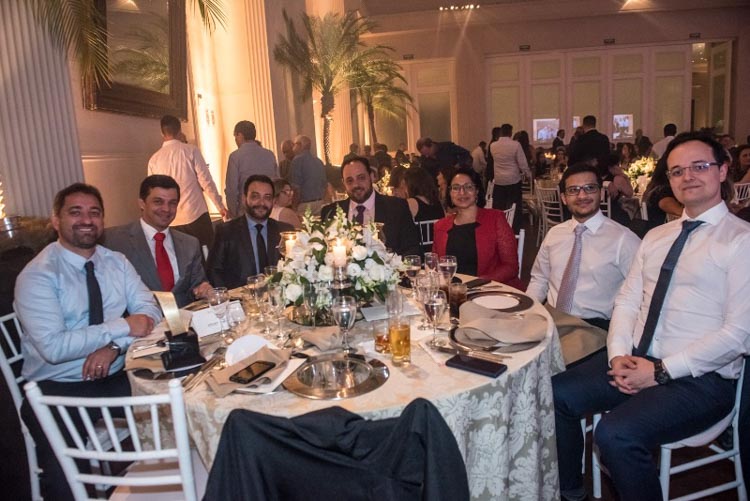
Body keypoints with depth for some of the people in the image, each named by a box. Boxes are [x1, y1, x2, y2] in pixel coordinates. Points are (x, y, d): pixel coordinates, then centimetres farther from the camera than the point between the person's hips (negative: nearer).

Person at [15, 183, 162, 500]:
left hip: (116, 378, 5)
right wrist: (122, 326, -21)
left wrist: (113, 347, -17)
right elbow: (53, 347, -20)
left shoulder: (116, 262, 6)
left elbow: (149, 310, -1)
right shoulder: (37, 275, -10)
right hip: (58, 390, -4)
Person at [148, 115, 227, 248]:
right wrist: (220, 206, 3)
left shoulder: (154, 159, 5)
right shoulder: (191, 150, -4)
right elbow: (206, 181, -7)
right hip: (196, 215, -3)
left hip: (171, 221, 3)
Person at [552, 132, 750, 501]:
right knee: (555, 396, -7)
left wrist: (660, 370, -16)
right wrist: (618, 354, -7)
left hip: (698, 378, -6)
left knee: (616, 434, -28)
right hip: (634, 362, 7)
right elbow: (627, 301, 11)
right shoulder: (656, 237, 14)